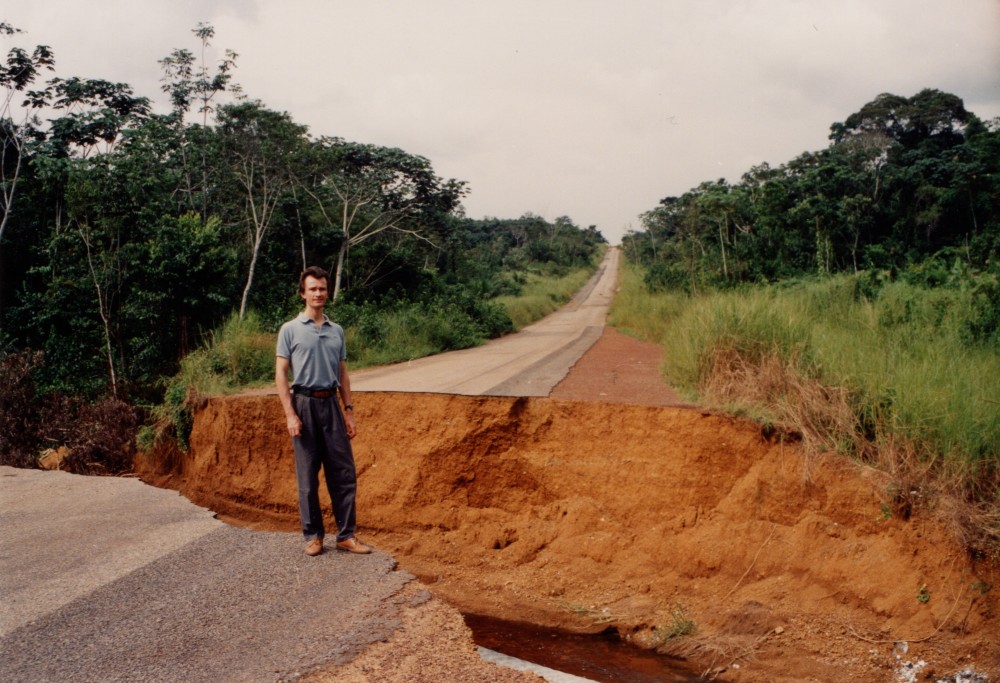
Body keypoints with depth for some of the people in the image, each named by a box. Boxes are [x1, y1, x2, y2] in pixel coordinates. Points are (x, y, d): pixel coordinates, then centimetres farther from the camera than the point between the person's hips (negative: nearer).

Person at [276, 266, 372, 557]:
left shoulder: (337, 331, 13)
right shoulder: (290, 330, 0)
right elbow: (281, 374, -4)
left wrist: (349, 411, 9)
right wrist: (290, 414, -12)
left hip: (331, 404, 4)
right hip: (304, 403, -4)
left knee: (344, 472, 2)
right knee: (308, 475, 2)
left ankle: (346, 535, 9)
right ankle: (313, 535, 13)